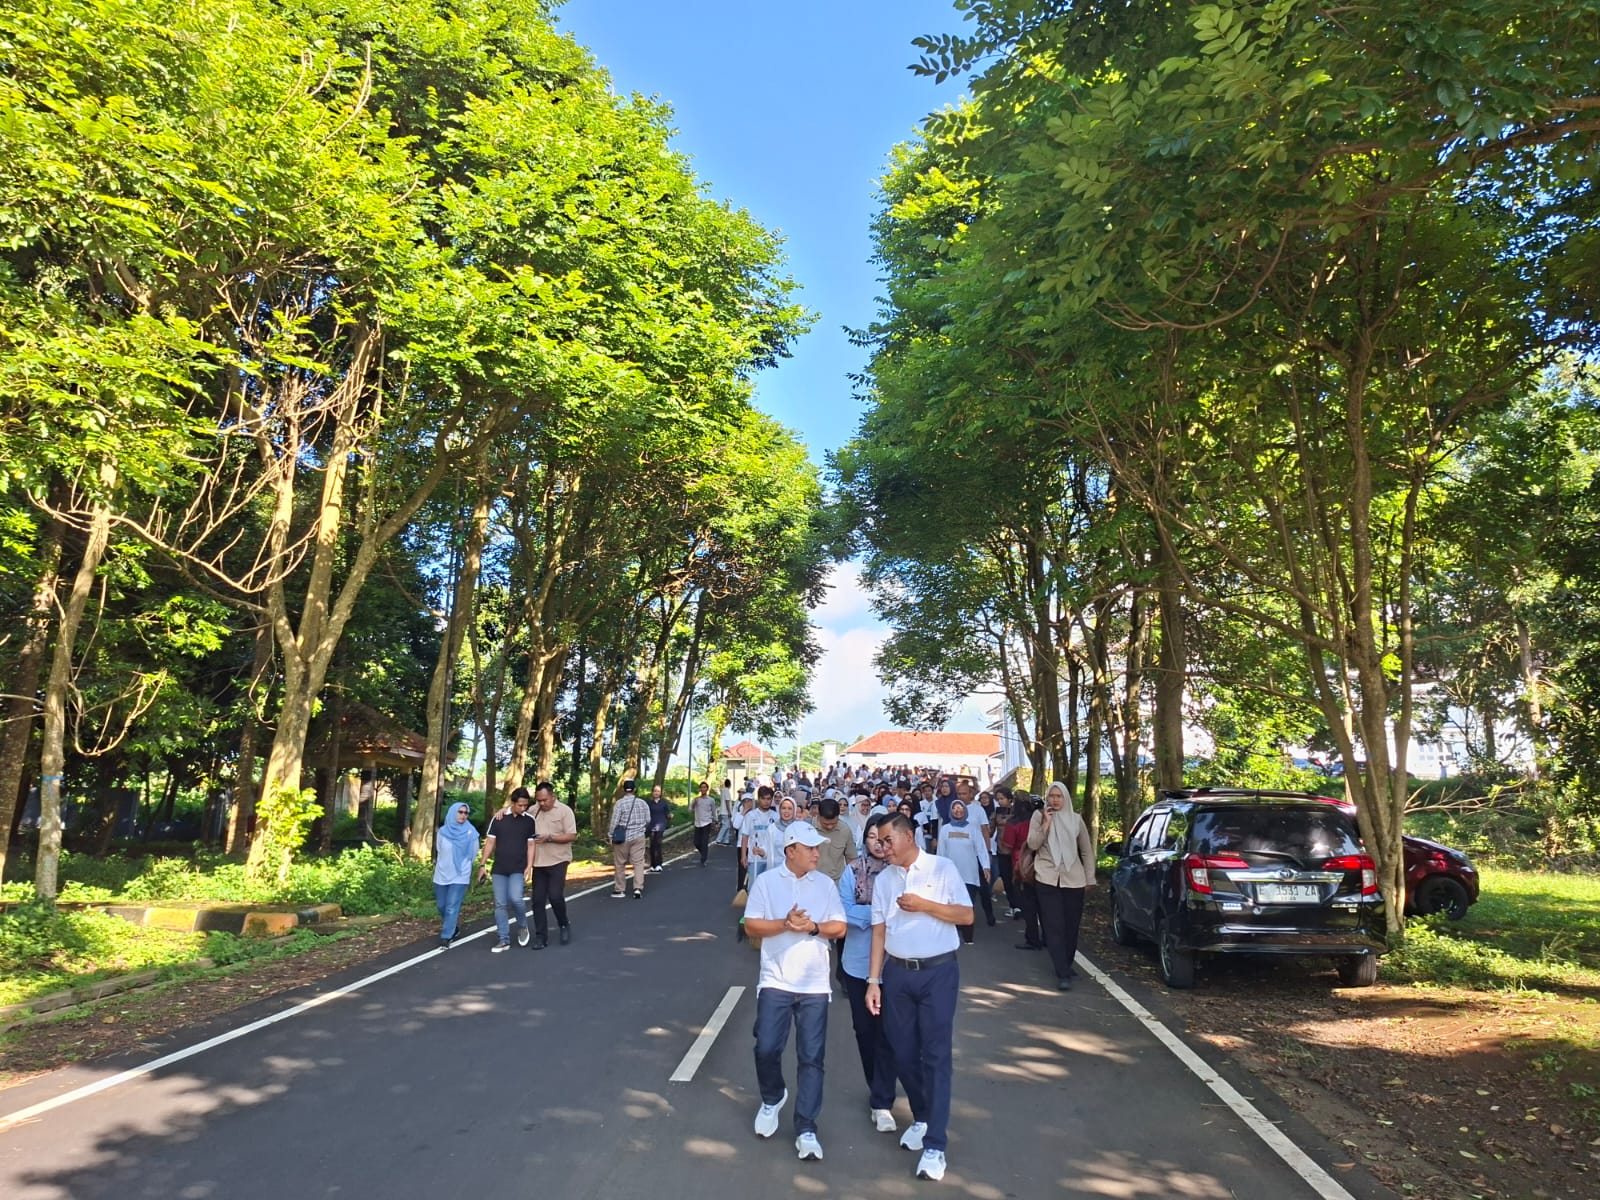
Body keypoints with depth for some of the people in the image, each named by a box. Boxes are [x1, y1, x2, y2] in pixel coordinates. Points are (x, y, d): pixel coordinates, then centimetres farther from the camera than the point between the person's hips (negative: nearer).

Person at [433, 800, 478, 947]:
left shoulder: (471, 833, -11)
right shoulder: (442, 831, -4)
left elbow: (473, 854, 3)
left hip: (460, 876, -3)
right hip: (441, 875, 3)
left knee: (452, 907, -6)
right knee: (442, 906, 13)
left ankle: (446, 937, 0)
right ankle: (451, 929, 34)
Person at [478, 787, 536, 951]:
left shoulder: (529, 821, -1)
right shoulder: (499, 819, 1)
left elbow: (531, 845, 2)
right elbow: (490, 842, 5)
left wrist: (529, 866, -7)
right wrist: (483, 865, 2)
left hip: (518, 870, -2)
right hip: (499, 869, 2)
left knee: (515, 899, -18)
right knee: (500, 904, 3)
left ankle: (522, 926, 9)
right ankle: (504, 940, 12)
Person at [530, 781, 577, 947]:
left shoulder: (565, 811, -6)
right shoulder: (533, 810, 6)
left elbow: (572, 836, -11)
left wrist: (549, 838, -20)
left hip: (558, 861, -4)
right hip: (538, 862, 4)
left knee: (555, 896, -11)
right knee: (538, 900, 4)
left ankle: (563, 925, 16)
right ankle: (541, 936, 13)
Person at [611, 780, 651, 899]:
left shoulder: (620, 803, -12)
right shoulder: (642, 803, 1)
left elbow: (614, 822, -10)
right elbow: (648, 820, 7)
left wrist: (612, 837, 1)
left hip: (623, 838, -3)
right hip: (639, 837, 3)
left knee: (620, 864, 9)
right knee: (638, 862, 4)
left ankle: (620, 890, 17)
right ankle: (638, 888, -6)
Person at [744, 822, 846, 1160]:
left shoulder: (825, 884, 4)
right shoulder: (766, 881, -3)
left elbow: (839, 928, 3)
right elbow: (751, 926, -5)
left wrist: (814, 927, -15)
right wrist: (785, 923, -19)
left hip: (815, 984, 1)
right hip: (775, 981, -1)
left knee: (811, 1058, 2)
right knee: (766, 1049, 2)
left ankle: (805, 1129, 10)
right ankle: (772, 1098, 32)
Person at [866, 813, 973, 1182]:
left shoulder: (943, 868, -5)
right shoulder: (883, 879, 6)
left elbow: (967, 916, -7)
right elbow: (879, 931, 6)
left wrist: (924, 905, -17)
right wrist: (874, 980, 2)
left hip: (938, 972, -4)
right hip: (897, 973, 4)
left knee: (936, 1055, -3)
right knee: (903, 1053, 11)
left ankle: (935, 1145, 2)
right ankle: (921, 1118, 33)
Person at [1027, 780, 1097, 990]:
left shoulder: (1076, 819, 6)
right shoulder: (1039, 816, 2)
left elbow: (1087, 851, 12)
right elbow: (1032, 844, -8)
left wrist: (1090, 878, 10)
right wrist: (1046, 823, -16)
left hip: (1073, 879, 2)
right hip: (1047, 879, -2)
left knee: (1071, 926, 8)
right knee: (1055, 927, -7)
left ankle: (1067, 964, 28)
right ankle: (1062, 974, -7)